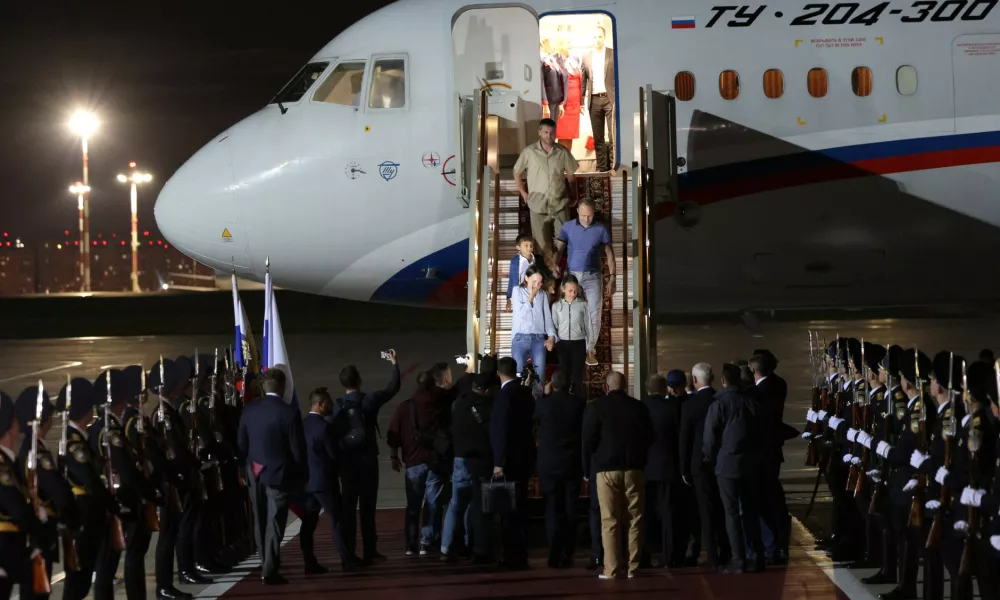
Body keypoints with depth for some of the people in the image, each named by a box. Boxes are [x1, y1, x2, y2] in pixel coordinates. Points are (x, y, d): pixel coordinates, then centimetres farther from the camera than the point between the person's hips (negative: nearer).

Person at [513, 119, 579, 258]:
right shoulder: (529, 152, -2)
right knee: (542, 244, 5)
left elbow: (571, 175, 11)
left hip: (560, 204, 1)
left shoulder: (562, 152, 1)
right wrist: (523, 193, 6)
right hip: (538, 204, -1)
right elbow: (517, 172, 9)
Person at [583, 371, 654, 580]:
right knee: (635, 519, 6)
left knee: (610, 521, -2)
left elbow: (588, 440, -5)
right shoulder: (639, 407, 4)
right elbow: (650, 437, 9)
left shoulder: (596, 407, -2)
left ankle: (612, 569, -7)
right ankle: (633, 568, 4)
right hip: (634, 469, 2)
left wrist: (587, 468, 5)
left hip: (607, 469, -2)